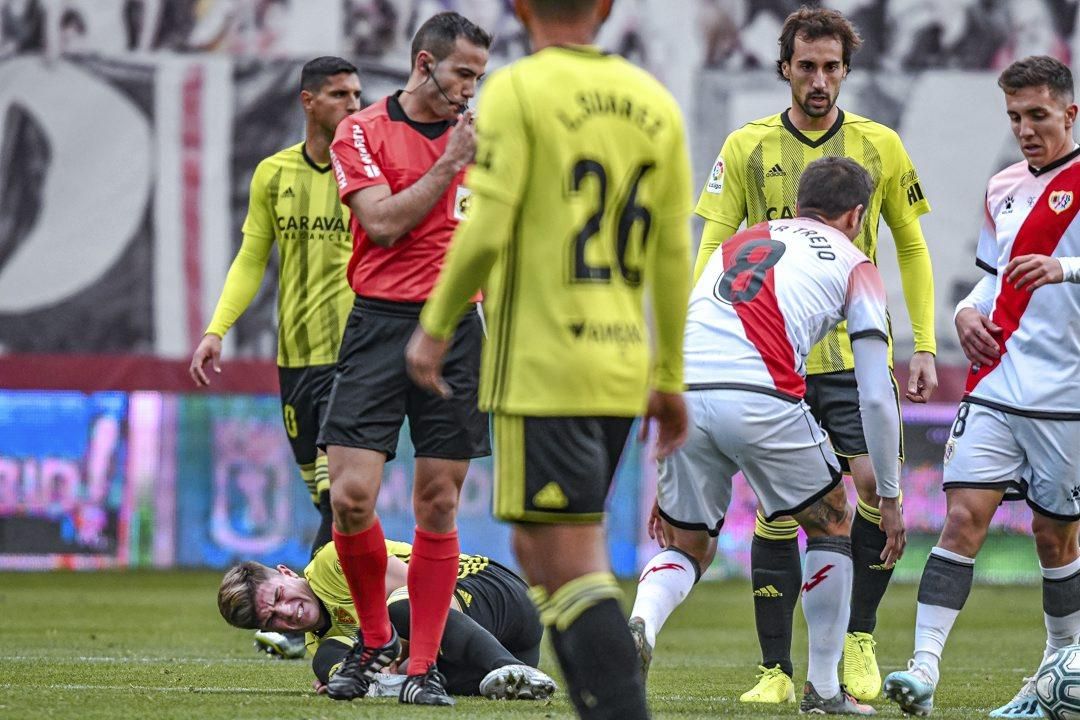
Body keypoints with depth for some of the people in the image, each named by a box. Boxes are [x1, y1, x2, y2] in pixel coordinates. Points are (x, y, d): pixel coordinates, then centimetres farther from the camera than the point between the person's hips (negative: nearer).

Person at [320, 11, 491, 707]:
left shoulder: (477, 139, 14)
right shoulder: (362, 133, 2)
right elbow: (383, 222, -11)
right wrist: (449, 164, -10)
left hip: (457, 327, 3)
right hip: (380, 323, -3)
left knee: (438, 505, 1)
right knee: (351, 496, -11)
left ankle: (424, 666, 8)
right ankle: (375, 638, 11)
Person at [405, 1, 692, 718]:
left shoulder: (519, 90, -7)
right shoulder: (653, 102, 9)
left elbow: (485, 232, -14)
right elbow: (673, 256, 10)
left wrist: (435, 327, -1)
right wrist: (670, 377, 17)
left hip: (540, 370, -6)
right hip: (620, 371, 6)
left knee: (569, 566, -7)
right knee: (537, 549, 18)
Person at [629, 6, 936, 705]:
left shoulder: (881, 145, 6)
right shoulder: (747, 147, 4)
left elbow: (911, 248, 14)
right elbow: (714, 250, 2)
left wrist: (924, 346, 7)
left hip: (857, 357, 0)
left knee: (880, 490, -13)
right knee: (775, 511, -4)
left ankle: (858, 640, 8)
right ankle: (776, 671, 1)